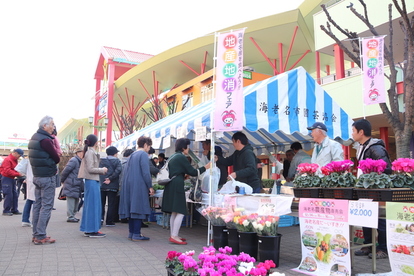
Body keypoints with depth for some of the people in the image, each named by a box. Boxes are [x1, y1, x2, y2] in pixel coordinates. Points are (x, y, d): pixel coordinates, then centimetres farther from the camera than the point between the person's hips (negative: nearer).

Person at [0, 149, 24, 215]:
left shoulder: (15, 160, 15)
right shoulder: (7, 160, -14)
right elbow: (7, 171, -22)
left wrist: (19, 173, 0)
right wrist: (18, 174, -24)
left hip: (12, 179, 9)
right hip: (7, 179, -9)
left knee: (15, 195, 8)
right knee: (8, 195, -8)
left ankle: (14, 210, 15)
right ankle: (6, 211, 0)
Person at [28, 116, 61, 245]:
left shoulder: (34, 137, 12)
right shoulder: (45, 140, -18)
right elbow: (57, 159, -13)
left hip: (37, 175, 10)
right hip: (47, 177, -9)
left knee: (37, 205, 12)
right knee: (46, 206, -4)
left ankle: (36, 234, 19)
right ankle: (41, 236, -2)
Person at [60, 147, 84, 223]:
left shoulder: (79, 161, 16)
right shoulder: (74, 160, -15)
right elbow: (66, 170, -17)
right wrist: (63, 181, -7)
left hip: (77, 186, 10)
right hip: (71, 185, -10)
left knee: (76, 201, 13)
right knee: (71, 201, -3)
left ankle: (72, 216, 22)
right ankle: (70, 217, 3)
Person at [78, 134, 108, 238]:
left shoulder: (91, 152, 17)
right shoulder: (90, 153, -11)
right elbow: (90, 169, -17)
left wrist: (101, 170, 11)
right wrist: (102, 170, -6)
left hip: (91, 181, 10)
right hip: (92, 181, -10)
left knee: (89, 205, 12)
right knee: (93, 205, -5)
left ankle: (87, 230, 19)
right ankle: (92, 230, 1)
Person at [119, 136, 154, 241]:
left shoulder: (132, 155, 18)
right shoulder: (143, 154, -7)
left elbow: (126, 172, 20)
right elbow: (146, 172, -15)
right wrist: (150, 186, -9)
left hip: (128, 186, 9)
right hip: (139, 186, -9)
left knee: (131, 208, 11)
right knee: (139, 209, -5)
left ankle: (131, 233, 16)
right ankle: (136, 234, -4)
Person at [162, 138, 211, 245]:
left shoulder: (173, 157, 18)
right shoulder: (181, 157, -10)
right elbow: (193, 172, -8)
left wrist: (184, 174, 34)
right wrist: (205, 167, 1)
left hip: (170, 186, 10)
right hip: (177, 186, -10)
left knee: (174, 212, 13)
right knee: (180, 212, -7)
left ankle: (173, 235, 18)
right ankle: (174, 236, -8)